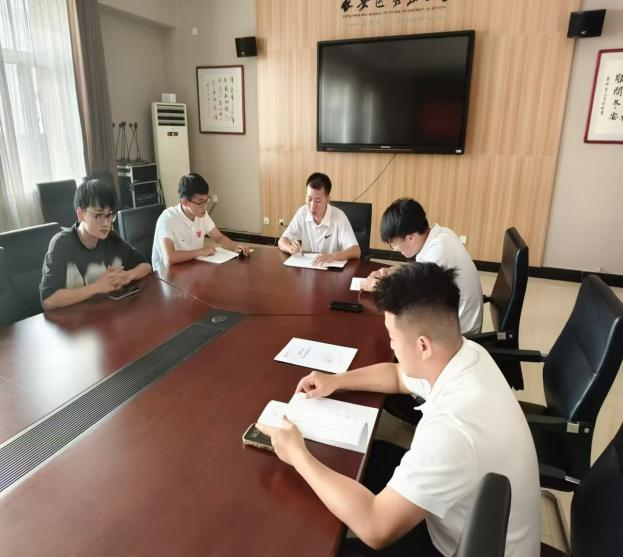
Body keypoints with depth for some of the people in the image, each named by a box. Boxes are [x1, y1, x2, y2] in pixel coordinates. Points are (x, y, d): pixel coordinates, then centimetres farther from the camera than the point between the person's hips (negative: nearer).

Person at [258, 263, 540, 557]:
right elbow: (398, 376, 8)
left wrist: (298, 455, -25)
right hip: (465, 516, 7)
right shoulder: (467, 354, -14)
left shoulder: (453, 428, -41)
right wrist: (335, 381, -1)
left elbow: (376, 528, -34)